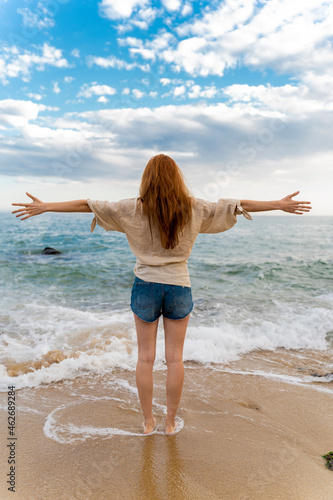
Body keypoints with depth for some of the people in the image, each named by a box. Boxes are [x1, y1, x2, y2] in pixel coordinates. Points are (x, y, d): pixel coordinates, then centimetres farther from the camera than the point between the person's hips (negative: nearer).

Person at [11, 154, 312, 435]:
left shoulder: (133, 209, -6)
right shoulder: (194, 209, -4)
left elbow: (88, 205, -3)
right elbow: (235, 205, 3)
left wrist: (44, 207, 7)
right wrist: (280, 205, 13)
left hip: (146, 286, 0)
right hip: (179, 287, 1)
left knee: (146, 357, 12)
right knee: (175, 358, 12)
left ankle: (148, 422, 26)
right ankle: (171, 422, 26)